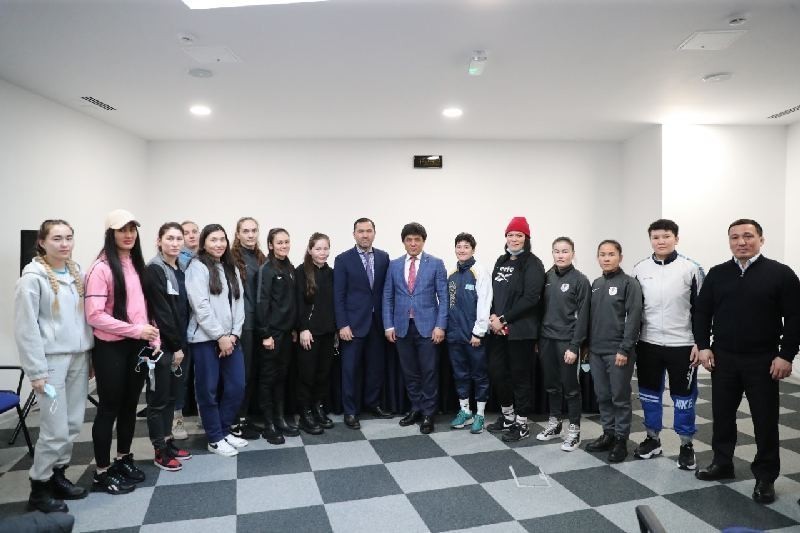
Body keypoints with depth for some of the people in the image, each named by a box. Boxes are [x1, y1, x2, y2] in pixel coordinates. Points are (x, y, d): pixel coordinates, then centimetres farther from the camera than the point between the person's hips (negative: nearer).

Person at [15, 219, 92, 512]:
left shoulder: (77, 272, 9)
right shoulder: (33, 277, -9)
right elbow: (26, 327, -11)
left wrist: (90, 355, 10)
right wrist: (36, 371, -13)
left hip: (79, 358, 6)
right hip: (52, 360, -6)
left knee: (74, 425, 11)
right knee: (56, 430, -2)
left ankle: (57, 475, 29)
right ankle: (39, 489, 16)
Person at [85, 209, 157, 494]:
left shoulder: (137, 265, 8)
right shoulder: (102, 268, -12)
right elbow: (94, 315, -18)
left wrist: (153, 338, 3)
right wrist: (136, 330, -18)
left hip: (137, 347, 6)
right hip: (111, 349, -6)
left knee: (130, 406, 16)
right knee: (109, 409, 5)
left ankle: (124, 460, 33)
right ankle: (103, 472, 21)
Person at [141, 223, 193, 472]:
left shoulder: (180, 271, 12)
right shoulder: (154, 270, -12)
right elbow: (161, 312, -16)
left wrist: (181, 344, 7)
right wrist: (176, 346, -14)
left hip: (177, 344, 7)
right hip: (161, 345, -7)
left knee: (171, 396, 14)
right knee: (158, 398, 3)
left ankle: (168, 441, 26)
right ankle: (160, 451, 13)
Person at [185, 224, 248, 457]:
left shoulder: (231, 268, 14)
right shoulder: (197, 267, -5)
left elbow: (239, 302, 9)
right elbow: (201, 306, -13)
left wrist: (234, 334, -3)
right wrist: (220, 336, -13)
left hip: (231, 338, 6)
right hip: (206, 339, -6)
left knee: (237, 386, 7)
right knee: (209, 390, 4)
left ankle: (225, 430, 25)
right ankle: (215, 439, 18)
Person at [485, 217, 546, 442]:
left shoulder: (532, 264, -7)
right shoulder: (501, 261, 14)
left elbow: (530, 298, -16)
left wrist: (503, 319, -15)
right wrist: (492, 316, -2)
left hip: (521, 330, -7)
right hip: (499, 329, 7)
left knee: (520, 376, 3)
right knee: (496, 372, 13)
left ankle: (522, 424, 18)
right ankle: (508, 416, 32)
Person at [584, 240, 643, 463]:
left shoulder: (629, 283, -7)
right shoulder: (596, 284, 13)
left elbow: (634, 319, -13)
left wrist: (625, 349, -17)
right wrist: (588, 345, 12)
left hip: (618, 352, -6)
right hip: (596, 351, 6)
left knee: (620, 398, 3)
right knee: (603, 396, 13)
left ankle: (621, 440, 14)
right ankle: (608, 434, 26)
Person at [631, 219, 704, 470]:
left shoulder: (691, 269, -6)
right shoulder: (639, 270, 3)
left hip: (682, 344, -3)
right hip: (647, 343, 3)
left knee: (683, 396, 7)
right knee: (649, 393, 13)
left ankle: (686, 445, 22)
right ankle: (652, 439, 28)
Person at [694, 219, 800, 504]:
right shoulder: (717, 274, 5)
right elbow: (702, 312, 8)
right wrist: (703, 346, 0)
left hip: (762, 360, -3)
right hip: (723, 358, 3)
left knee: (765, 419, 6)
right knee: (722, 414, 13)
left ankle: (765, 477, 20)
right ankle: (722, 464, 29)